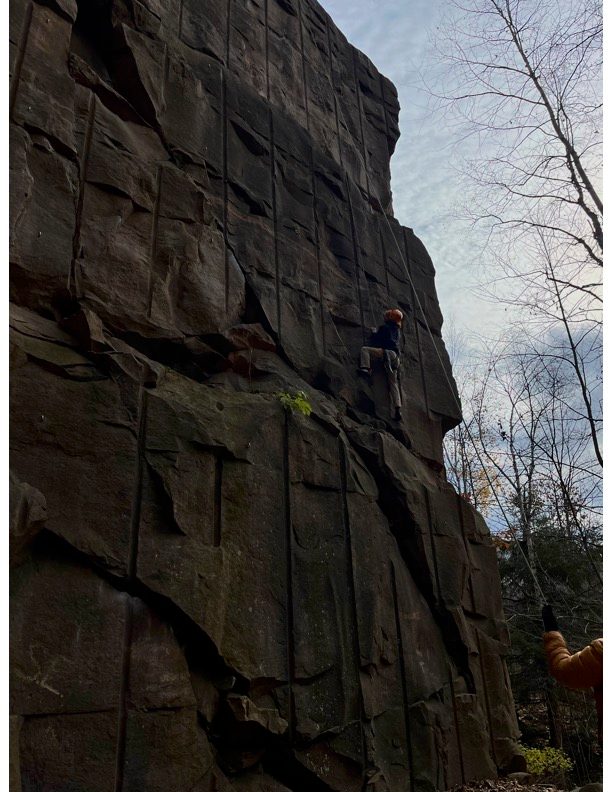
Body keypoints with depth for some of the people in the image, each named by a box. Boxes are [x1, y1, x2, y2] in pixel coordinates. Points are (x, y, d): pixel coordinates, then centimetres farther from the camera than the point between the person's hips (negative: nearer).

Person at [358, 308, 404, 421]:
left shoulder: (384, 327, 6)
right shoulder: (397, 331, 27)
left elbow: (375, 341, 6)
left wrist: (374, 333, 28)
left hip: (387, 351, -7)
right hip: (395, 357, 7)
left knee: (365, 349, -7)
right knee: (393, 383, 5)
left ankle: (365, 368, -32)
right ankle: (398, 410, -2)